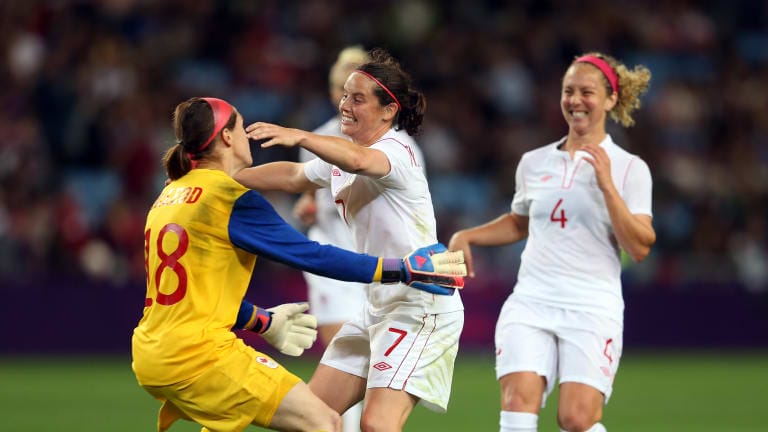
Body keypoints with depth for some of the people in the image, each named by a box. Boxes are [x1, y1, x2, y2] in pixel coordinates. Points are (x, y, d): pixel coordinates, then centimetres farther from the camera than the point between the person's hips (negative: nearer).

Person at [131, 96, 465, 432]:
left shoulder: (168, 196, 14)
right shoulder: (232, 199, -10)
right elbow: (312, 256, -12)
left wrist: (263, 321, 34)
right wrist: (404, 270, -6)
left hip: (151, 356, 9)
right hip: (199, 355, -9)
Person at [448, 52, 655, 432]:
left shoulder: (630, 168, 1)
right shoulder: (533, 163, 13)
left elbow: (639, 247, -8)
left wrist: (607, 186, -15)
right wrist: (467, 236, 16)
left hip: (592, 308, -3)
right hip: (530, 301, 3)